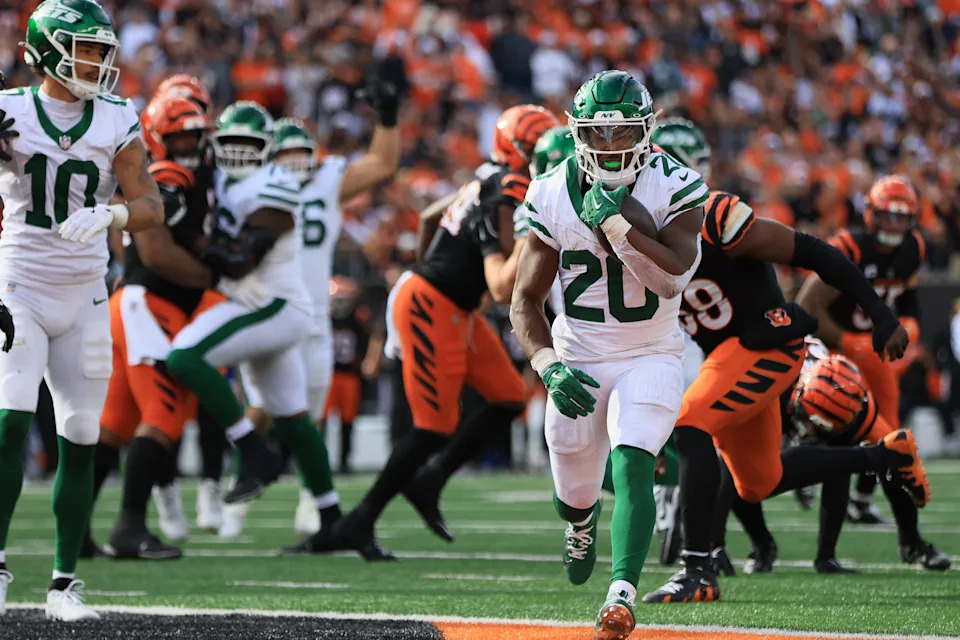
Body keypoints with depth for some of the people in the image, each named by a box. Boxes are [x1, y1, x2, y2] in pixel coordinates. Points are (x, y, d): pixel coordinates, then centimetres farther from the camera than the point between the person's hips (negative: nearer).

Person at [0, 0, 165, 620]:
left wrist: (111, 215, -22)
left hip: (84, 297, 3)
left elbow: (153, 208, -1)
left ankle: (65, 584, 11)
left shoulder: (117, 122, 2)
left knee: (80, 441, 3)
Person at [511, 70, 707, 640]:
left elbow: (671, 277, -29)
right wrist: (548, 366, -18)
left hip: (650, 358, -3)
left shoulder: (676, 190, -13)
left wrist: (615, 220, -30)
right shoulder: (553, 196, -7)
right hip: (577, 357, 3)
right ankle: (584, 522, 51)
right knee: (573, 499, 14)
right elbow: (526, 300, -3)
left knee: (632, 466, -26)